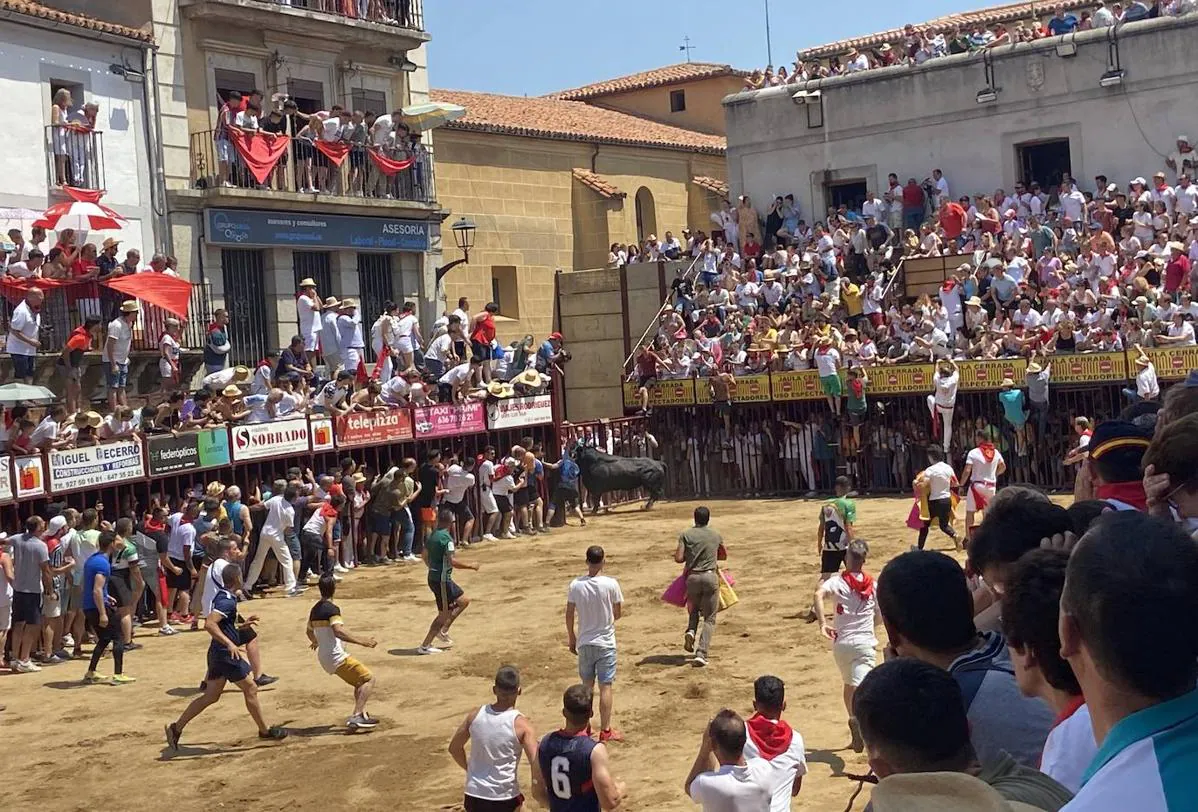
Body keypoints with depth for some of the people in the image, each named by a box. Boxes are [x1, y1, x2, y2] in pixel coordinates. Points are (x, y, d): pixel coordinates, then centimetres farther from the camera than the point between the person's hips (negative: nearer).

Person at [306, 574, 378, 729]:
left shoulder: (315, 609, 12)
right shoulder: (332, 609, -14)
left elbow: (309, 632, 29)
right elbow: (338, 631, -30)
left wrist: (316, 642, 51)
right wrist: (361, 641, -33)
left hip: (324, 658, 9)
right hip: (336, 657, -9)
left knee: (360, 682, 19)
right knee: (369, 679, -7)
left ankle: (361, 716, 11)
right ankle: (357, 716, -18)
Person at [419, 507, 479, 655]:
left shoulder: (433, 535, 8)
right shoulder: (446, 537, -20)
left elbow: (424, 554, 19)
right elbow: (452, 561, -25)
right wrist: (470, 566, -14)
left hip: (433, 576, 9)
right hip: (442, 580, -9)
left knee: (464, 601, 16)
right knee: (444, 614, 1)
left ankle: (443, 631, 13)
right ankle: (425, 646, 5)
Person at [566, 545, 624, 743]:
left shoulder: (576, 585, -8)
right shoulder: (611, 584, -15)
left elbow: (569, 615, -1)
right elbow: (618, 612, -5)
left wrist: (571, 638, 14)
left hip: (585, 642, 3)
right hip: (606, 643, -3)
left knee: (587, 686, 16)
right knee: (605, 687, 4)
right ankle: (605, 730, 9)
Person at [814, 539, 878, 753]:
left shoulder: (838, 581, -1)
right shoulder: (873, 586, 6)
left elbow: (819, 594, -22)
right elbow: (878, 617, 15)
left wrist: (823, 623, -23)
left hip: (841, 641, 1)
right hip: (865, 641, -1)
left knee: (849, 684, 21)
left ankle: (856, 731, 28)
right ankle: (857, 719, -44)